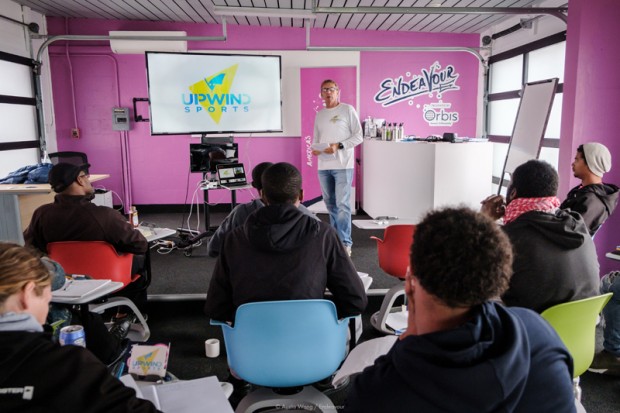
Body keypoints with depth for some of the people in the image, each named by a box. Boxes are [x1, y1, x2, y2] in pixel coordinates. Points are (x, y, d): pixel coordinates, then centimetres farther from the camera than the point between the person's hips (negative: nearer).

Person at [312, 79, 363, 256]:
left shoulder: (348, 110, 0)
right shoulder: (319, 114, 16)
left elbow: (358, 136, -4)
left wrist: (339, 146, -15)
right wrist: (314, 148, -1)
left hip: (342, 165, -5)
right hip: (323, 166, 6)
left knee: (342, 204, -9)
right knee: (330, 204, 11)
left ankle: (345, 243, -4)